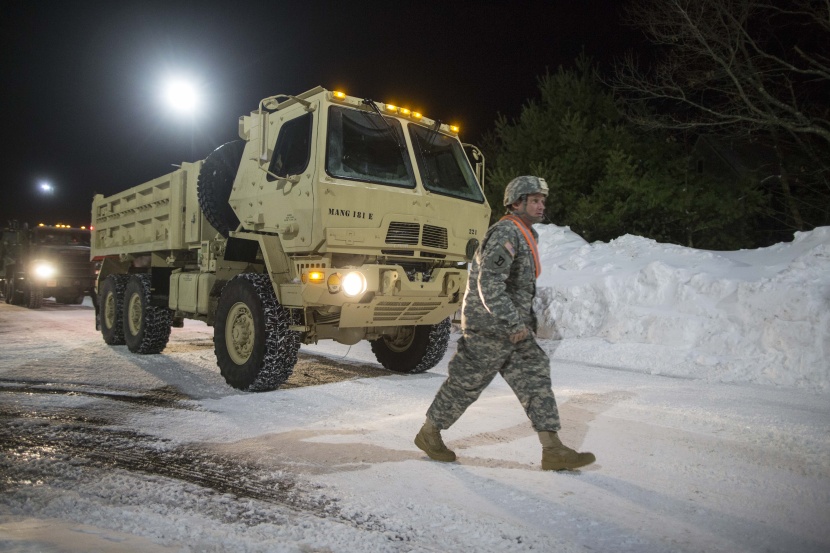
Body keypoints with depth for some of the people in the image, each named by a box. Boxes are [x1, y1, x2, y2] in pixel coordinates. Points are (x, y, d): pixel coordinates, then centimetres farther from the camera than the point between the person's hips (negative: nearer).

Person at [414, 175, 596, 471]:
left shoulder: (526, 235, 15)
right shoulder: (505, 233, -18)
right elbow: (489, 284, -28)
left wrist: (526, 320, 25)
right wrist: (513, 322, -29)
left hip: (513, 328, 10)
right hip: (488, 328, -9)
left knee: (536, 379, 4)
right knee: (465, 382, 3)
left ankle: (553, 451, 8)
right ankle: (428, 433, 22)